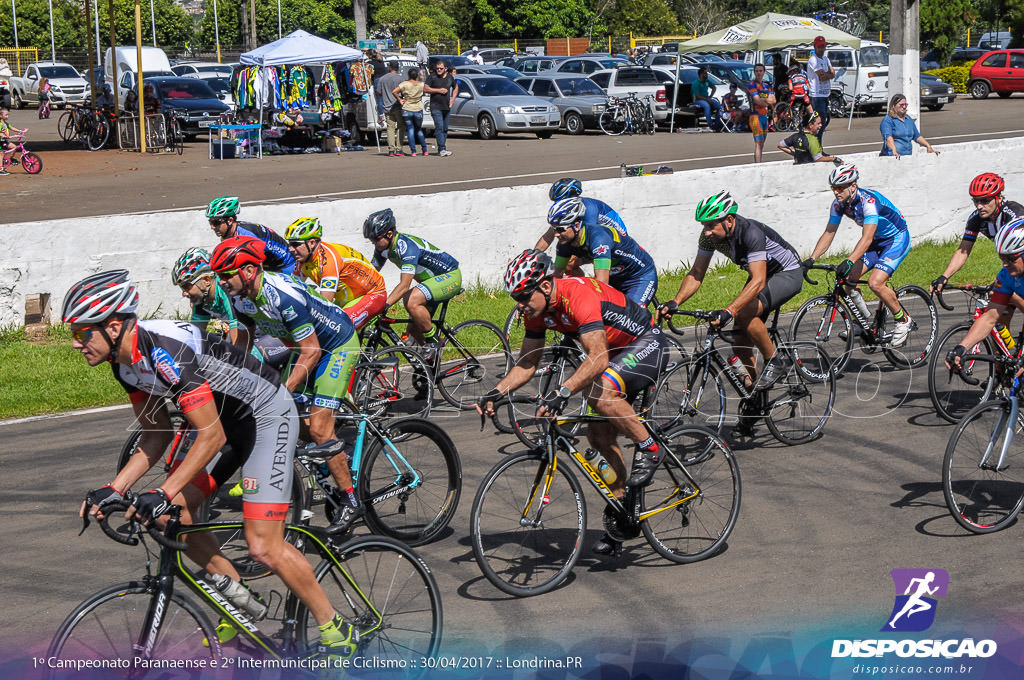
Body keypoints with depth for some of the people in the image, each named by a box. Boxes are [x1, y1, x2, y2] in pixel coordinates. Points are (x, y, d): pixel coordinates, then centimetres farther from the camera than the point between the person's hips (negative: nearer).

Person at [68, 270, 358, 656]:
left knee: (263, 547, -15)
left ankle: (334, 630, 2)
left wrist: (162, 493, -34)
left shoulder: (164, 351, -31)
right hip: (227, 421, 9)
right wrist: (113, 489, -4)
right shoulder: (125, 363, -2)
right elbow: (156, 437, 6)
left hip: (267, 417, -9)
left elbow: (211, 436, -30)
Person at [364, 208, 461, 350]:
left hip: (450, 276, -9)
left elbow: (404, 285, -40)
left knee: (412, 302, -32)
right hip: (432, 279, 9)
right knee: (413, 330, 4)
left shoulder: (406, 246, -32)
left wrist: (383, 306, -48)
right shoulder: (383, 248, -6)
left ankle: (433, 340, -14)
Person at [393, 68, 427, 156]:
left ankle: (413, 151, -3)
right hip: (418, 111, 2)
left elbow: (394, 91, -14)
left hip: (407, 110, -2)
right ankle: (425, 151, 16)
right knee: (419, 131, 17)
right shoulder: (421, 85, -4)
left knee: (410, 130, 4)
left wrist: (399, 100, -3)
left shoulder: (405, 84, -7)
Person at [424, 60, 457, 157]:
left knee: (445, 129, 8)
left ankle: (440, 149, 17)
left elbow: (456, 87, 27)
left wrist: (453, 98, 12)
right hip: (436, 107, -5)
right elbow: (425, 89, -9)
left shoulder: (449, 77, 11)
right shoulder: (431, 77, -3)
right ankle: (442, 149, -20)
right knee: (439, 127, -15)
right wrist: (438, 90, -13)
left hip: (447, 107, 5)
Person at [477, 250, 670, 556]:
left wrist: (563, 391, -55)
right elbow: (527, 363, 1)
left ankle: (648, 449, -12)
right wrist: (496, 392, -15)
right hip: (616, 353, 9)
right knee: (600, 435, 2)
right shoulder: (536, 309, -7)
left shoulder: (578, 295, -34)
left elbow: (598, 358, -44)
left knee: (599, 392, -34)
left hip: (647, 344, -9)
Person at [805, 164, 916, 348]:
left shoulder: (868, 200, -31)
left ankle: (904, 321, -5)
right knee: (846, 278, -9)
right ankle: (867, 321, 8)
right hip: (877, 241, 8)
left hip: (897, 239, -8)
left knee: (875, 283, -25)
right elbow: (828, 234, -5)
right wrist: (811, 259, -17)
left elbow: (867, 238, -41)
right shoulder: (839, 204, -9)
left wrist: (849, 262, -53)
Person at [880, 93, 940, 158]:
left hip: (908, 157, 5)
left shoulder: (909, 119, 20)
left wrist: (929, 147, 15)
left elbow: (917, 136, 27)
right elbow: (888, 137, -17)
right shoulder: (887, 120, -2)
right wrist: (894, 151, -33)